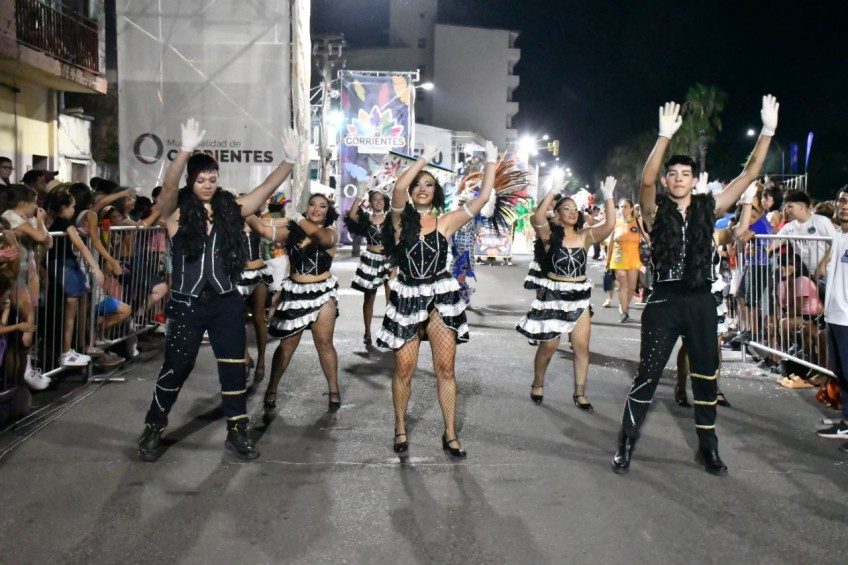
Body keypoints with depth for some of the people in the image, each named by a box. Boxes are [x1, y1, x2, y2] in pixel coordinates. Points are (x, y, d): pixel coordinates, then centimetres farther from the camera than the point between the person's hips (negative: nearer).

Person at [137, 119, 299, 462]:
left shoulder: (231, 208, 3)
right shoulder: (177, 211, -6)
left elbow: (267, 188, -4)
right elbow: (168, 185, -25)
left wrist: (289, 160, -19)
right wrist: (186, 150, -41)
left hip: (226, 302, 3)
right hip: (187, 303, -3)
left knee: (234, 367, 7)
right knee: (176, 368, 6)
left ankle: (237, 432, 21)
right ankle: (153, 429, 26)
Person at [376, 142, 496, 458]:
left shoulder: (446, 222, 4)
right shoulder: (401, 219, 0)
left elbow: (482, 198, -1)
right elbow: (399, 187, -19)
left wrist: (491, 162, 0)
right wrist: (425, 158, -12)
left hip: (441, 298, 1)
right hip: (408, 298, -1)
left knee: (446, 368, 3)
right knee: (404, 368, 5)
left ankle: (450, 435, 13)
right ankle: (400, 429, 23)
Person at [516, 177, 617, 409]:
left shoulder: (585, 235, 2)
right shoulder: (549, 234, -7)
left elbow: (609, 225, -11)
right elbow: (537, 217, -26)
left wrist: (608, 197, -15)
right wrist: (552, 192, -22)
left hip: (580, 297, 3)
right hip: (553, 296, -3)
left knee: (582, 346, 2)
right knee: (549, 345, 5)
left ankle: (580, 393, 13)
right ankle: (537, 385, 28)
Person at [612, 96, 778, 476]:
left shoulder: (709, 208, 6)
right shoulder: (656, 210, -2)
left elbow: (749, 174, 4)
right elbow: (646, 180, -22)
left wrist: (768, 131, -5)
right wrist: (665, 136, -32)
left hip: (701, 301, 3)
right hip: (665, 301, -3)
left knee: (706, 376, 11)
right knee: (648, 374, 0)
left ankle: (708, 447, 24)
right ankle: (626, 443, 11)